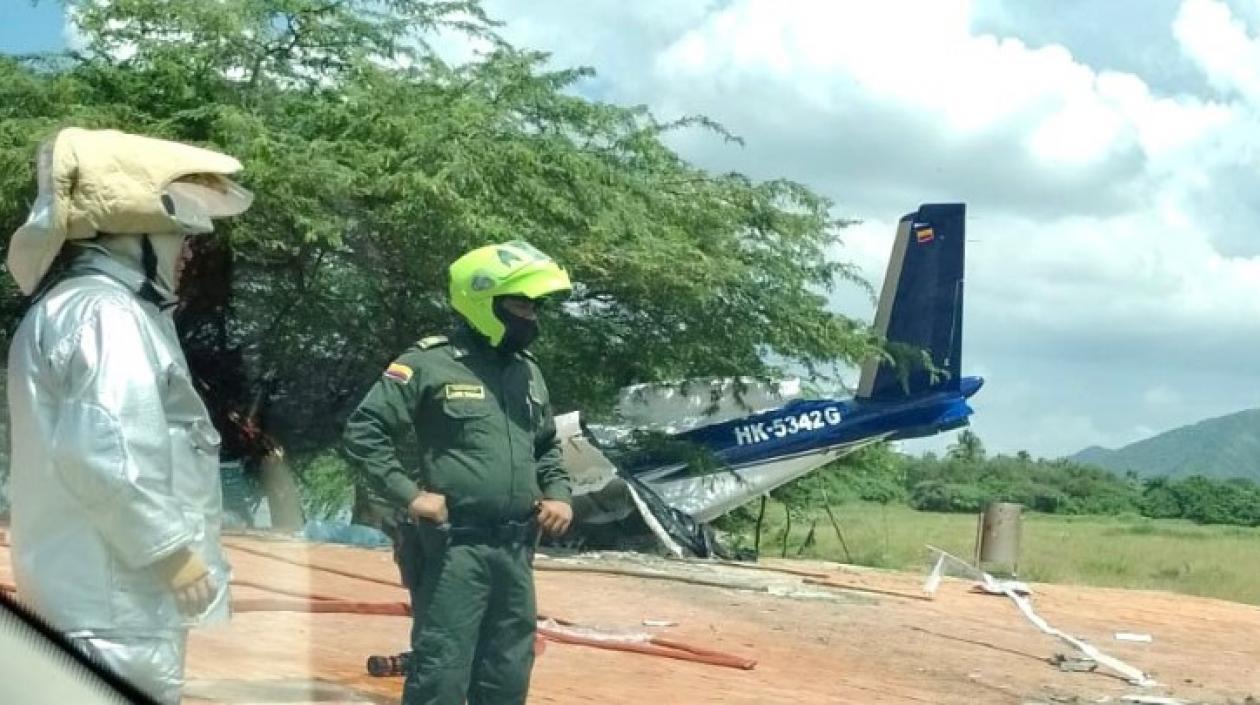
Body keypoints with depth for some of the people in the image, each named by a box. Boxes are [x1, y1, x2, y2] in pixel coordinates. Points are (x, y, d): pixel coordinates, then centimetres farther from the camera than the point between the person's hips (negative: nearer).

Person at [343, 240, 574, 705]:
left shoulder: (528, 371, 14)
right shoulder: (430, 362, -8)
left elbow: (547, 446, 28)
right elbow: (363, 431, -8)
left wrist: (558, 494, 11)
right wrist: (408, 494, -13)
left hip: (515, 548, 7)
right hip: (453, 544, -7)